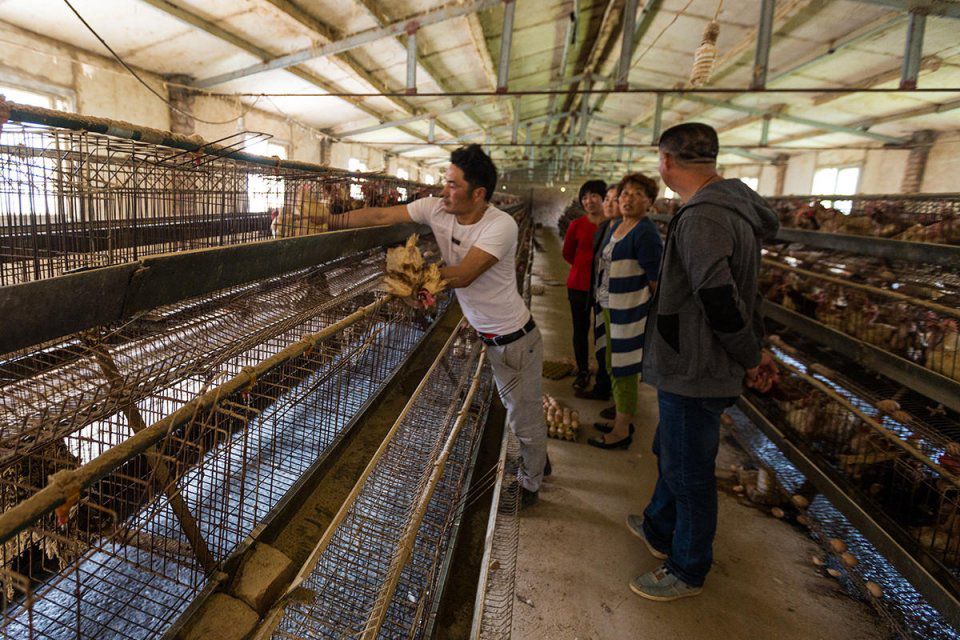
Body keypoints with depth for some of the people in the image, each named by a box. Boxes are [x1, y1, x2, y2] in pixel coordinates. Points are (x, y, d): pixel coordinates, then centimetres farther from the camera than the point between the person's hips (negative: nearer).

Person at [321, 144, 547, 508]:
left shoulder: (501, 226, -27)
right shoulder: (435, 209, -10)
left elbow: (462, 275, -32)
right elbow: (380, 216, -12)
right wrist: (329, 222, -19)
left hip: (517, 340, -6)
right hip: (488, 338, 6)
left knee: (525, 417, 11)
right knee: (516, 411, 24)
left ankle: (531, 483, 35)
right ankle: (538, 460, 49)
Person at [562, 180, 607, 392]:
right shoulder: (577, 225, -6)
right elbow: (567, 253, 8)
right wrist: (586, 266, 5)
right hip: (580, 285, 1)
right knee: (581, 329, 11)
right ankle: (583, 371, 27)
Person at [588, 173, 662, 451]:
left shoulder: (646, 233, -18)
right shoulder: (616, 225, 10)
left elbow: (657, 280, -16)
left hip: (629, 311, -9)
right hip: (609, 307, 9)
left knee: (623, 370, 2)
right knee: (613, 366, 18)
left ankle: (622, 432, 16)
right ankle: (621, 419, 35)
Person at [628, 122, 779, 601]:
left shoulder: (702, 217, -24)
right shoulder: (731, 206, 9)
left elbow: (721, 301, -30)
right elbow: (734, 294, 12)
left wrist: (750, 357, -14)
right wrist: (751, 352, 13)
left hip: (695, 372, -10)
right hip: (695, 366, 10)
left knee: (689, 473, 8)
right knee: (671, 454, 26)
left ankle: (687, 571, 29)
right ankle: (659, 530, 47)